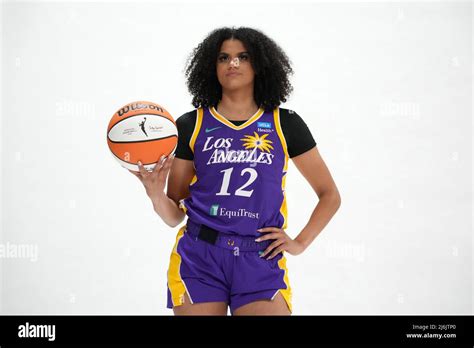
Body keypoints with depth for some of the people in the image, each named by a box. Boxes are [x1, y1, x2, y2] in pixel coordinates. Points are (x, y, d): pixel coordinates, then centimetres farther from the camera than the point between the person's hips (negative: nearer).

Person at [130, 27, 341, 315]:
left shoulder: (285, 124, 5)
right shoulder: (191, 125, 5)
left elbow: (330, 196, 13)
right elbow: (175, 215, 6)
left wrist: (300, 243, 2)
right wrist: (156, 195, -15)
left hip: (260, 260, 0)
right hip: (198, 258, 0)